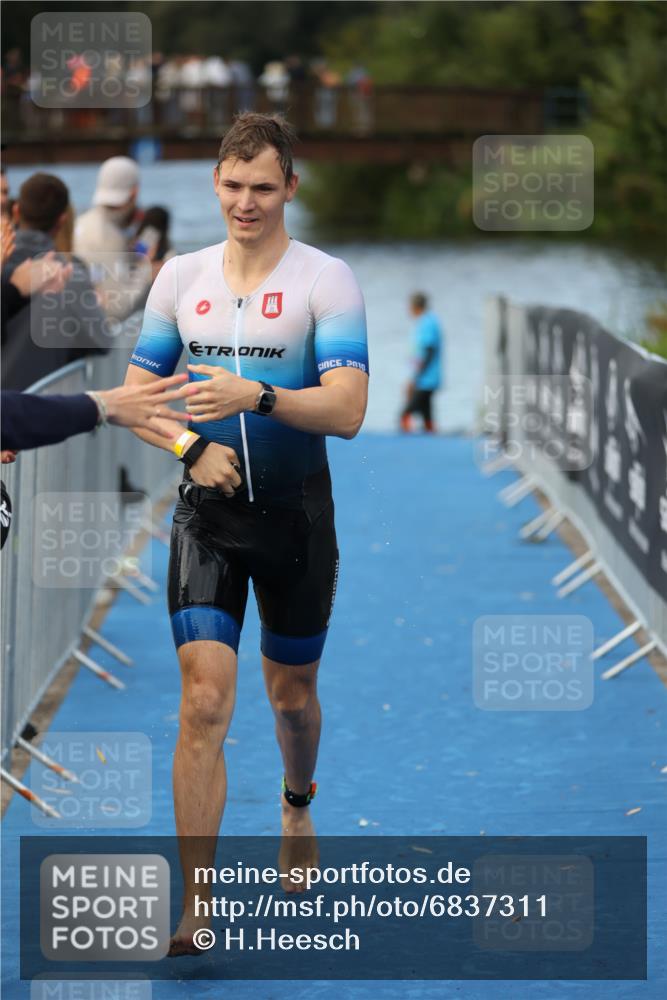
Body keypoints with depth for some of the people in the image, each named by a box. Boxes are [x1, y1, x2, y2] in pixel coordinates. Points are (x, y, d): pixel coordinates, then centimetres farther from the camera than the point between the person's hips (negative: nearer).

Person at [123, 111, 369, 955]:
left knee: (291, 692, 16)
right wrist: (191, 447, -11)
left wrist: (258, 396, -33)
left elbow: (346, 410, -17)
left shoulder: (325, 279, -8)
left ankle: (297, 803, 50)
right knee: (204, 700, -11)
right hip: (207, 514, 1)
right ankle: (194, 910, -12)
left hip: (296, 513, -1)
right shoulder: (180, 277, 4)